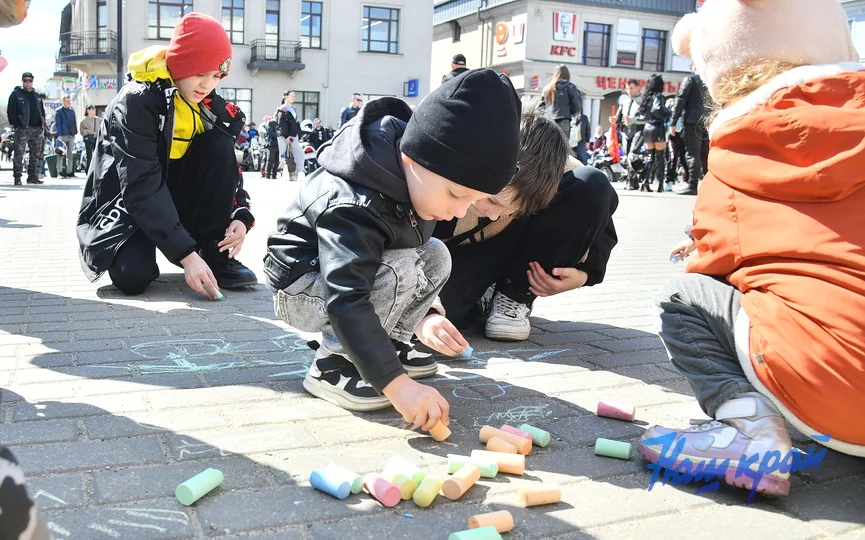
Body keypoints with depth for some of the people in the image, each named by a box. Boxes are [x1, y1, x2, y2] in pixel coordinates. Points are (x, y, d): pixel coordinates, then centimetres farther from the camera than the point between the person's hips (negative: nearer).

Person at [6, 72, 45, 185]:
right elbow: (10, 111, -2)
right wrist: (16, 125, -10)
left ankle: (33, 176, 13)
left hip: (37, 129, 5)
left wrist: (42, 125, 10)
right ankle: (17, 178, -8)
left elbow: (42, 112, 22)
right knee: (19, 153, -9)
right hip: (22, 129, -5)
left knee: (37, 154, 6)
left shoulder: (37, 96, 19)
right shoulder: (16, 94, 3)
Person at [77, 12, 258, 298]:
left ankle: (215, 255, -16)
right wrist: (186, 253, -40)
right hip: (128, 202, -5)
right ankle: (136, 246, 7)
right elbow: (141, 187, -32)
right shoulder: (136, 102, -24)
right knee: (132, 275, -32)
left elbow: (226, 166, -5)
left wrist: (242, 216, -26)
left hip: (176, 196, 6)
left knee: (220, 145, -20)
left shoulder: (208, 104, -6)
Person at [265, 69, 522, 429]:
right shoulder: (353, 207, -36)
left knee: (435, 256, -7)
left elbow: (420, 262, 7)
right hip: (301, 290, -8)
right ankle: (332, 366, -15)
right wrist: (396, 383, -46)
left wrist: (423, 316, -8)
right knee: (398, 271, -31)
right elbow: (346, 303, -42)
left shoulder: (416, 183, -9)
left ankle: (389, 344, 4)